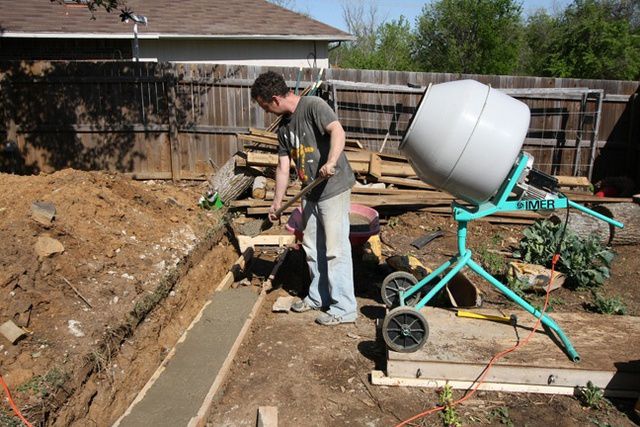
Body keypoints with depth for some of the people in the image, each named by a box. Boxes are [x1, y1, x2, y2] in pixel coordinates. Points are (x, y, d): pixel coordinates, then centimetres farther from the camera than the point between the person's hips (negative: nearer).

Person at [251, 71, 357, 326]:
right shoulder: (284, 126, 12)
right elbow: (283, 167, 13)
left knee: (336, 249, -4)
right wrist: (277, 202, 12)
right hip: (311, 193, 9)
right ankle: (318, 296, 33)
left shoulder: (313, 106, -12)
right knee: (312, 247, 17)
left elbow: (337, 130, -28)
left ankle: (344, 308, 7)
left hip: (334, 189, -9)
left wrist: (331, 163, -43)